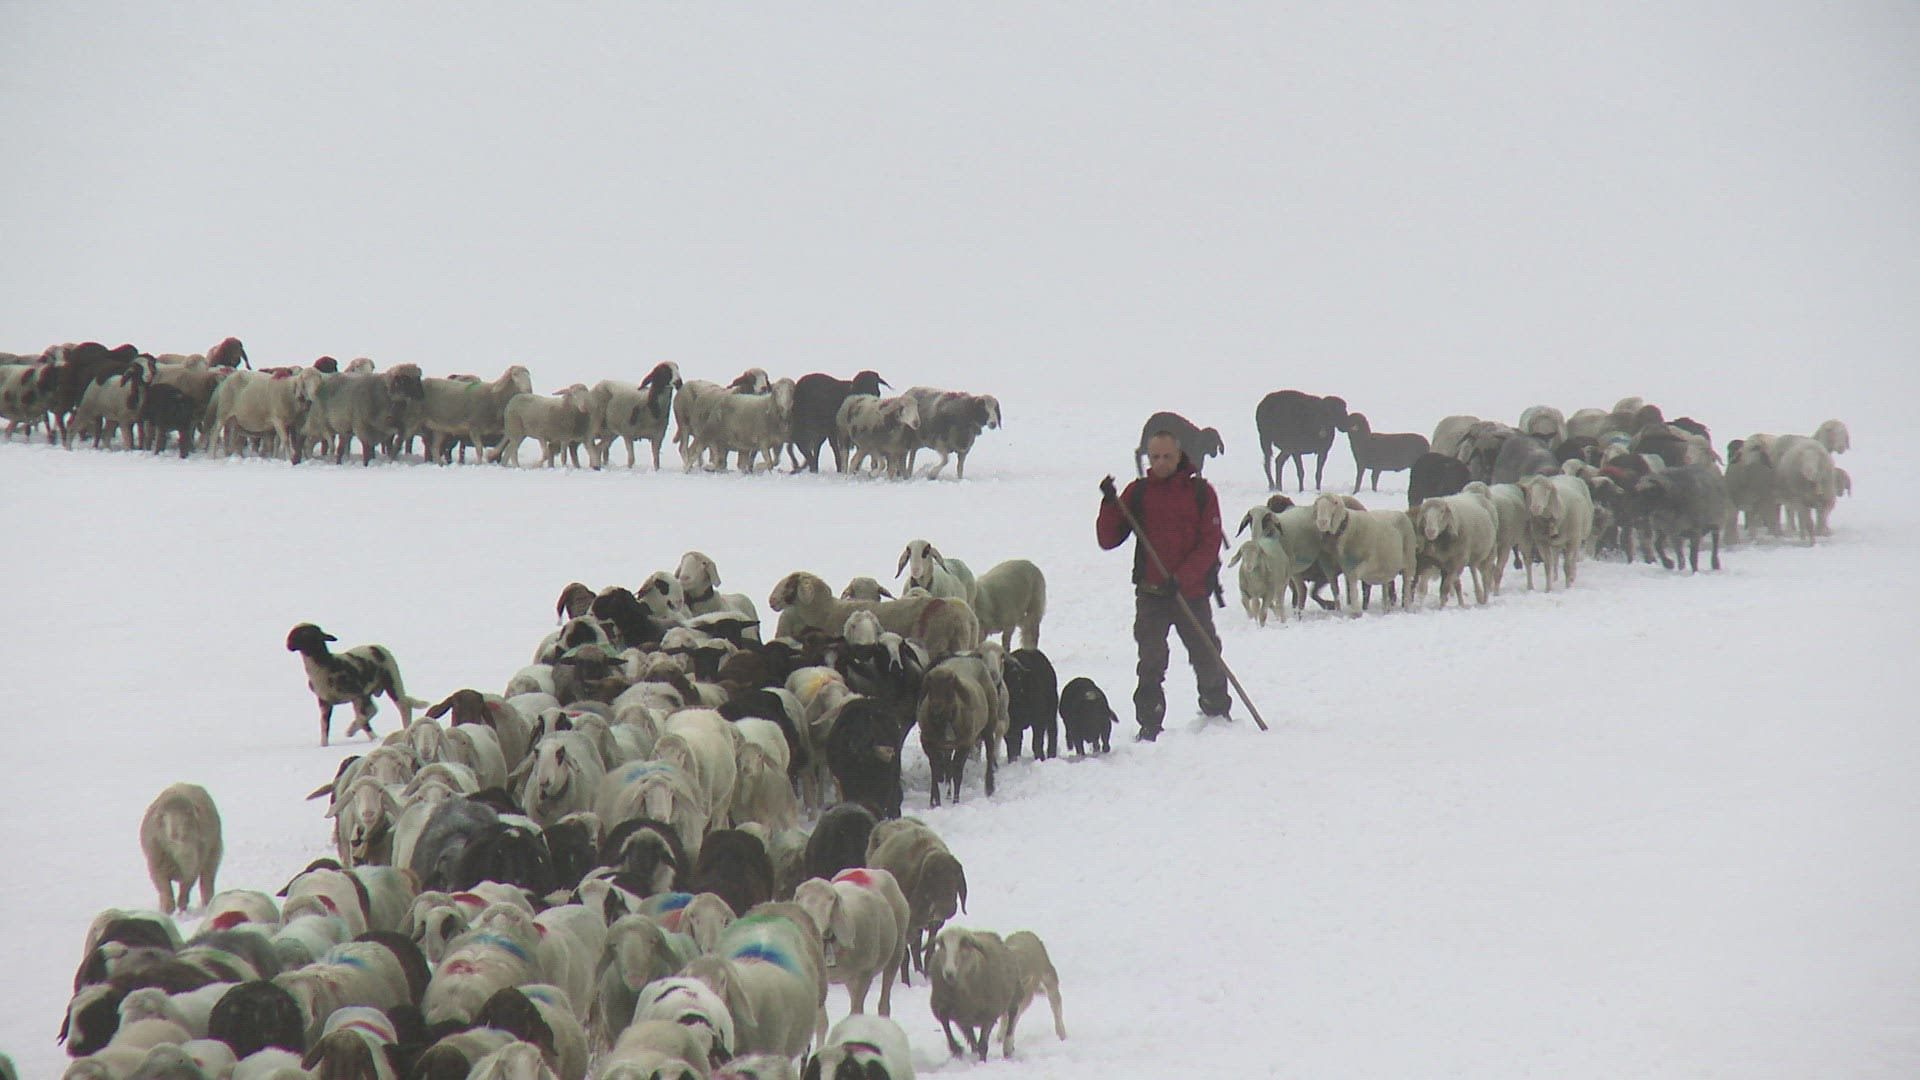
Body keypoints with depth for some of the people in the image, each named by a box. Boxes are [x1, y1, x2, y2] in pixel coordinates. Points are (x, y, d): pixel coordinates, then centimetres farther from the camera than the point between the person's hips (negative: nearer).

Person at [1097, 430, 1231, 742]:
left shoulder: (1200, 492, 0)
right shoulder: (1138, 492, 4)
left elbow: (1210, 543, -4)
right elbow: (1109, 540, 1)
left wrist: (1182, 578, -16)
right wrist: (1110, 504, -16)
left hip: (1192, 592, -1)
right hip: (1151, 593, 1)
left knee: (1207, 656, 7)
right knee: (1151, 663, -4)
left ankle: (1217, 712, 27)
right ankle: (1149, 724, -1)